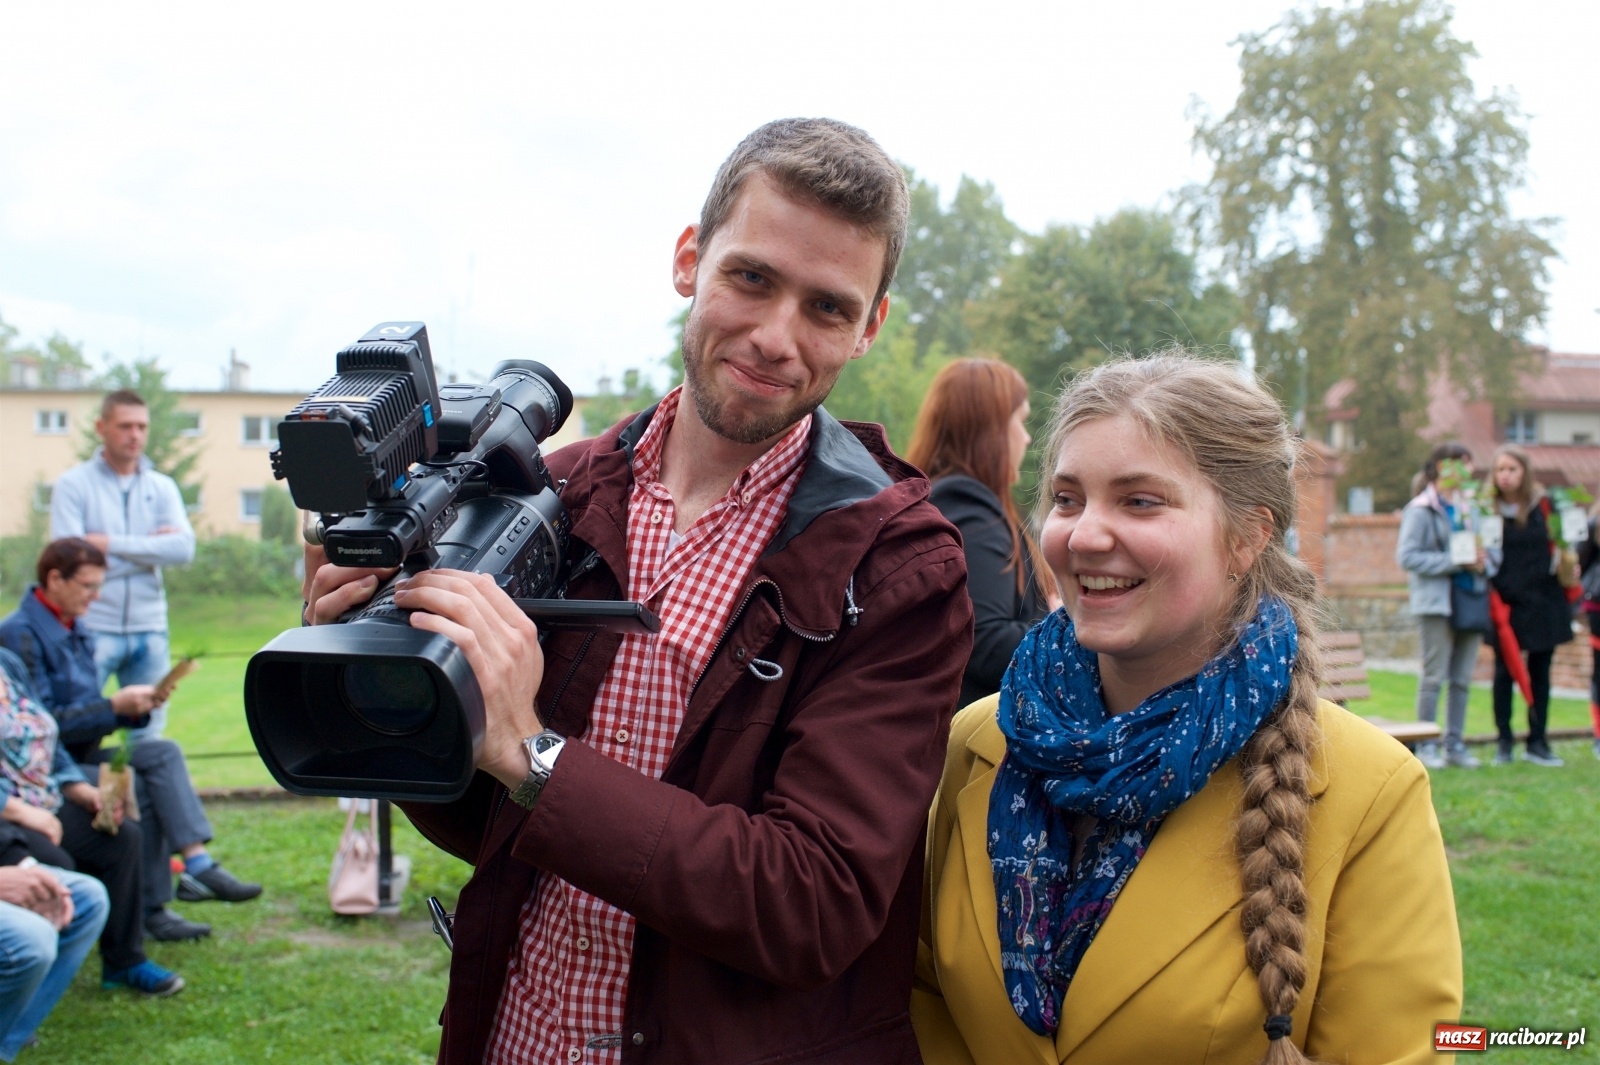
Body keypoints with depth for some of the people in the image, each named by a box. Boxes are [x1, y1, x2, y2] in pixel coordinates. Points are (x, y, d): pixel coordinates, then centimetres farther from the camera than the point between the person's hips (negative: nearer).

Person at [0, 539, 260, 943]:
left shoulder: (74, 631, 14)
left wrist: (133, 705, -3)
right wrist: (114, 706, -20)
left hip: (80, 755, 8)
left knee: (163, 753, -14)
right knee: (137, 787, -25)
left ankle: (197, 863, -25)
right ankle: (151, 908, -17)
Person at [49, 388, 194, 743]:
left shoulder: (162, 487, 11)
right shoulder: (73, 484, 1)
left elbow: (183, 549, -4)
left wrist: (111, 543, -10)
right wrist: (149, 545, -7)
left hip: (149, 631, 3)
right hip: (92, 629, -3)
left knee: (148, 736, 7)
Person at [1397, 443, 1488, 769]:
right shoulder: (1421, 510, -5)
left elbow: (1483, 548, 21)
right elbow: (1407, 556, -13)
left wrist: (1482, 559, -3)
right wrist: (1454, 561, -18)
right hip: (1436, 601, -6)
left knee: (1463, 679, 8)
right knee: (1434, 676, -4)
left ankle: (1455, 743, 16)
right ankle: (1426, 745, 4)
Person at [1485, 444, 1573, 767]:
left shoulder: (1543, 505, 2)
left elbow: (1558, 544, 10)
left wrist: (1568, 566, -7)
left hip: (1543, 601, 2)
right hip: (1506, 601, -1)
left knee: (1540, 671, 6)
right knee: (1504, 671, 0)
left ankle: (1537, 742, 13)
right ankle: (1503, 741, 9)